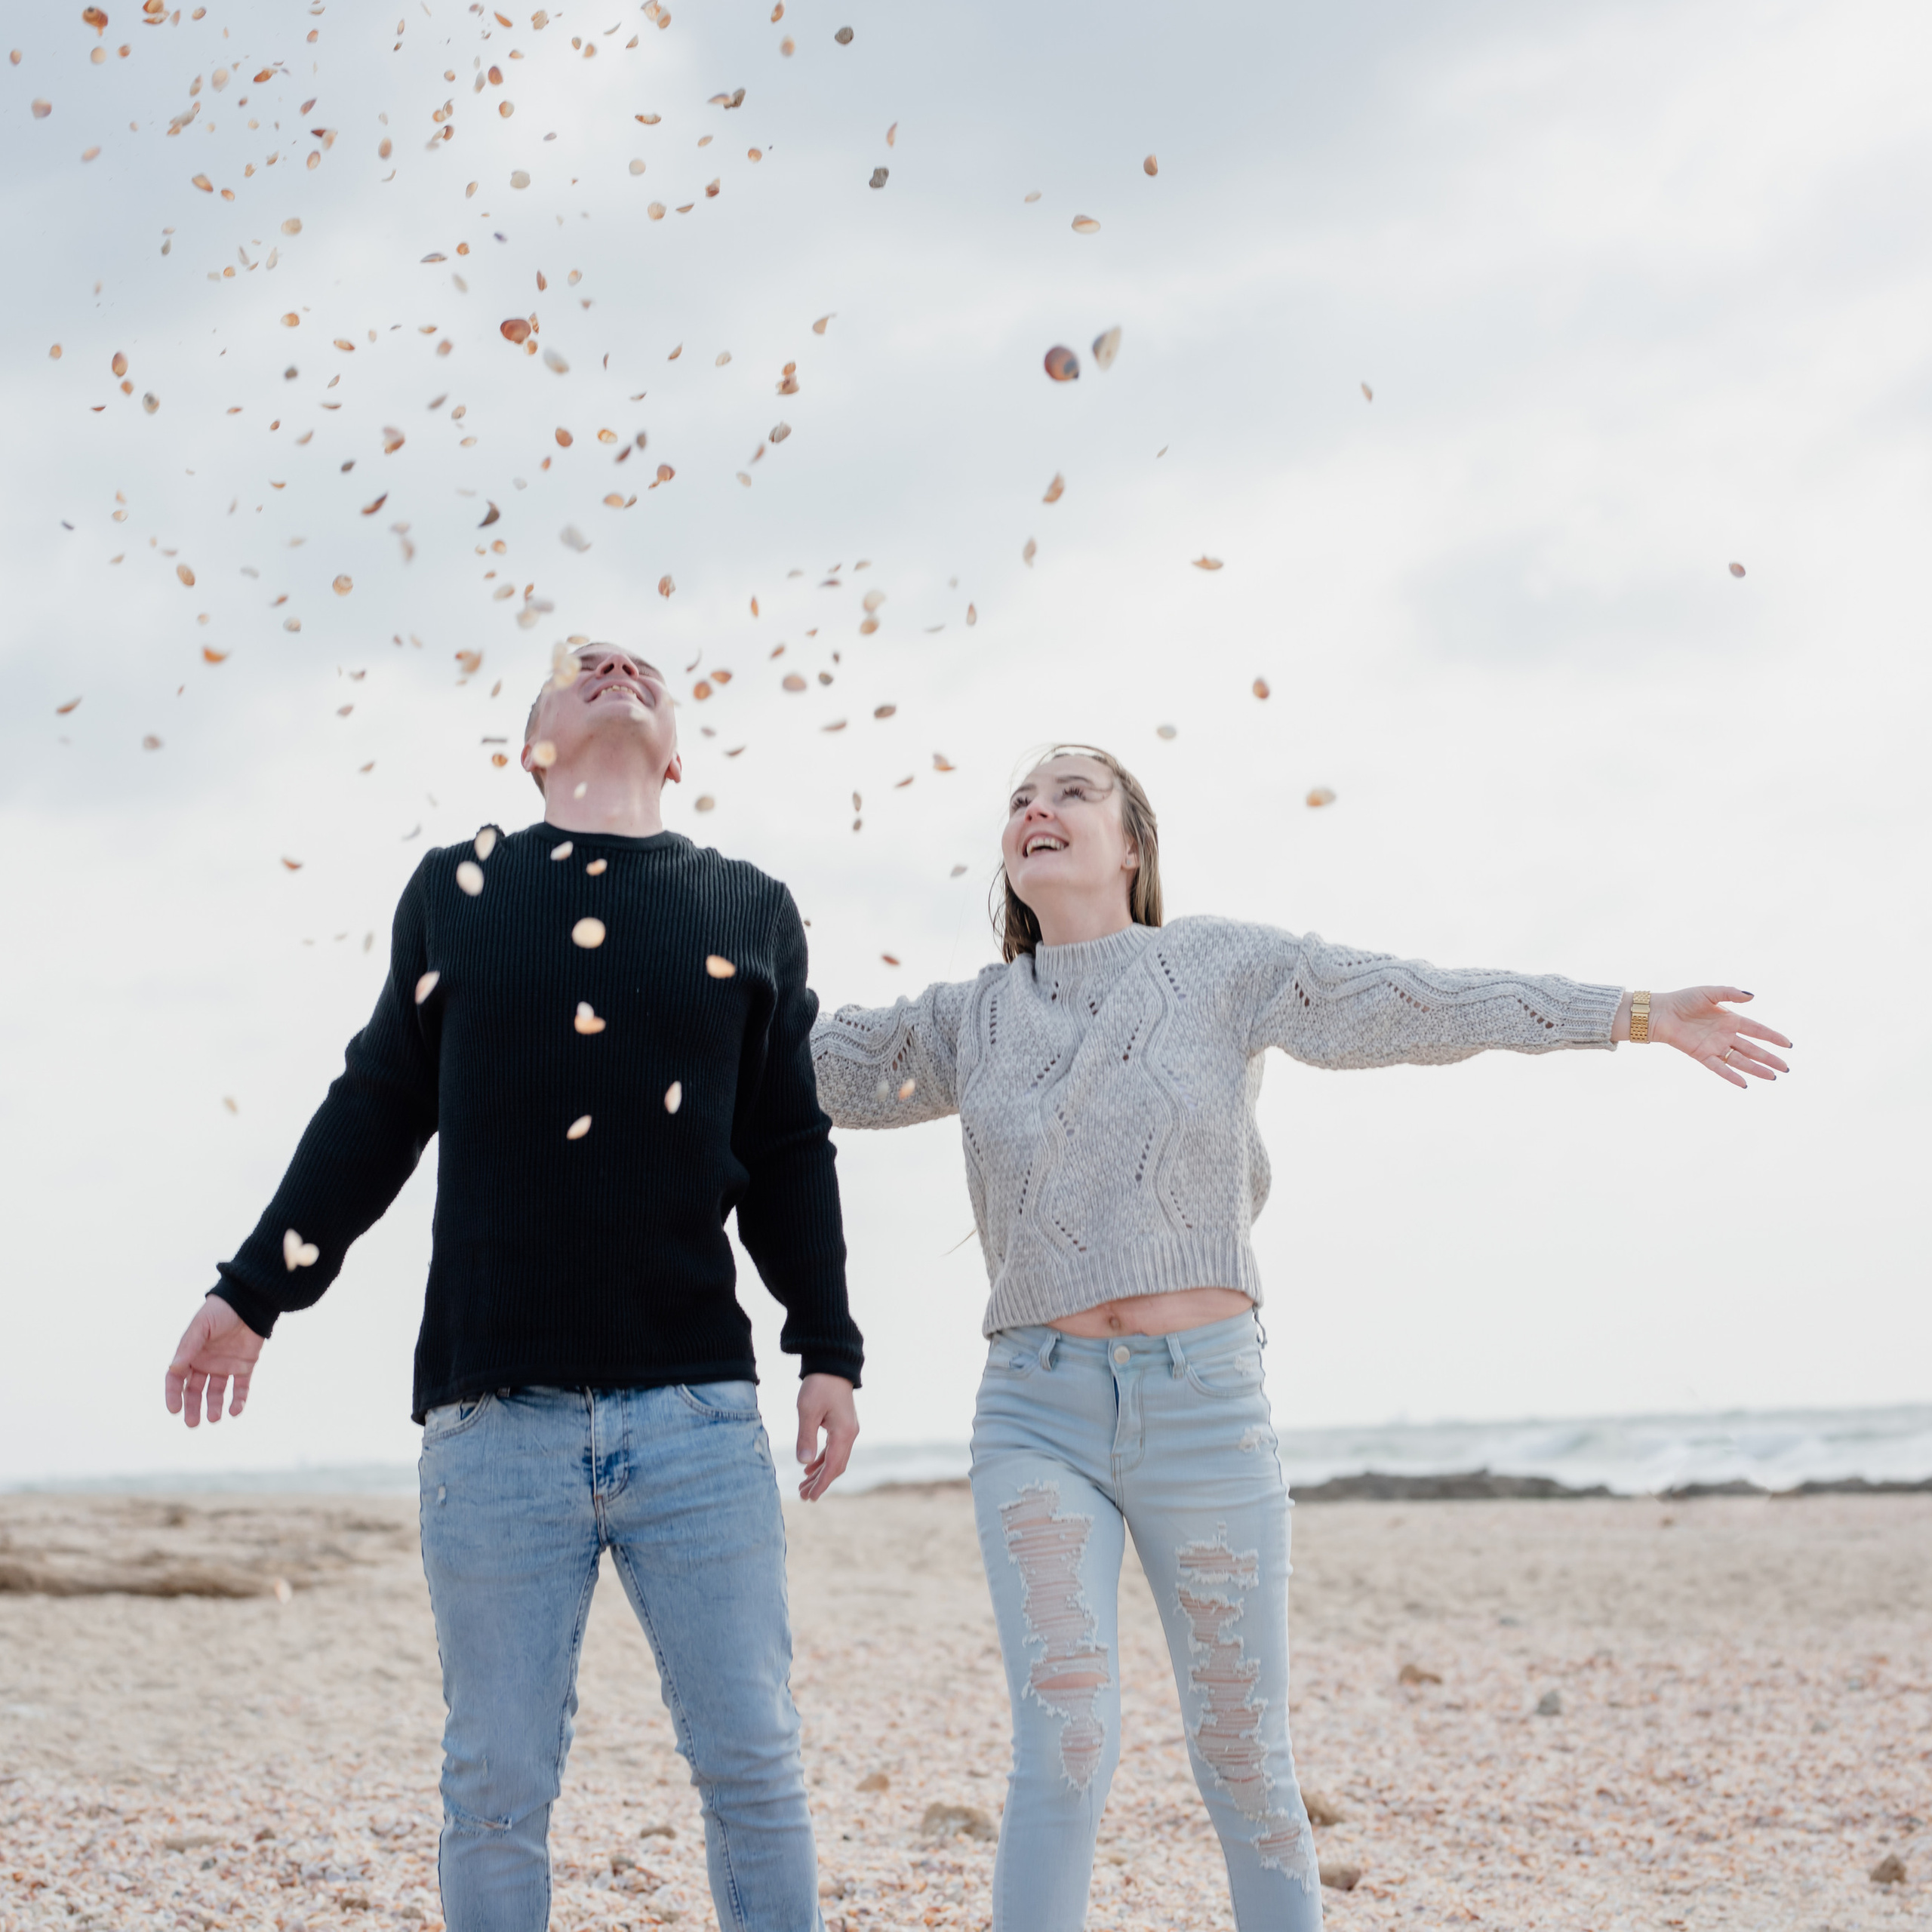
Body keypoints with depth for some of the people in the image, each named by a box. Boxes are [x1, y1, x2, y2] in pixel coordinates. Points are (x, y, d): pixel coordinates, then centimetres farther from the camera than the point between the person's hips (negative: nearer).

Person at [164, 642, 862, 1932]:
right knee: (498, 1784, 2)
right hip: (493, 1415, 0)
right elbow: (376, 1115, 16)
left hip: (698, 1410, 0)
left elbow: (787, 1156, 14)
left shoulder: (754, 913, 13)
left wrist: (829, 1351, 8)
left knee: (753, 1764, 0)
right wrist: (254, 1293, 14)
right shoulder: (456, 892, 12)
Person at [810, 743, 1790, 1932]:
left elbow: (1417, 1002, 4)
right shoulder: (969, 1022, 11)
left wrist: (1635, 1016, 2)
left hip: (1207, 1402, 0)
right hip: (1037, 1411, 1)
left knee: (1247, 1764, 4)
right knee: (1066, 1746, -13)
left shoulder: (1223, 968, 6)